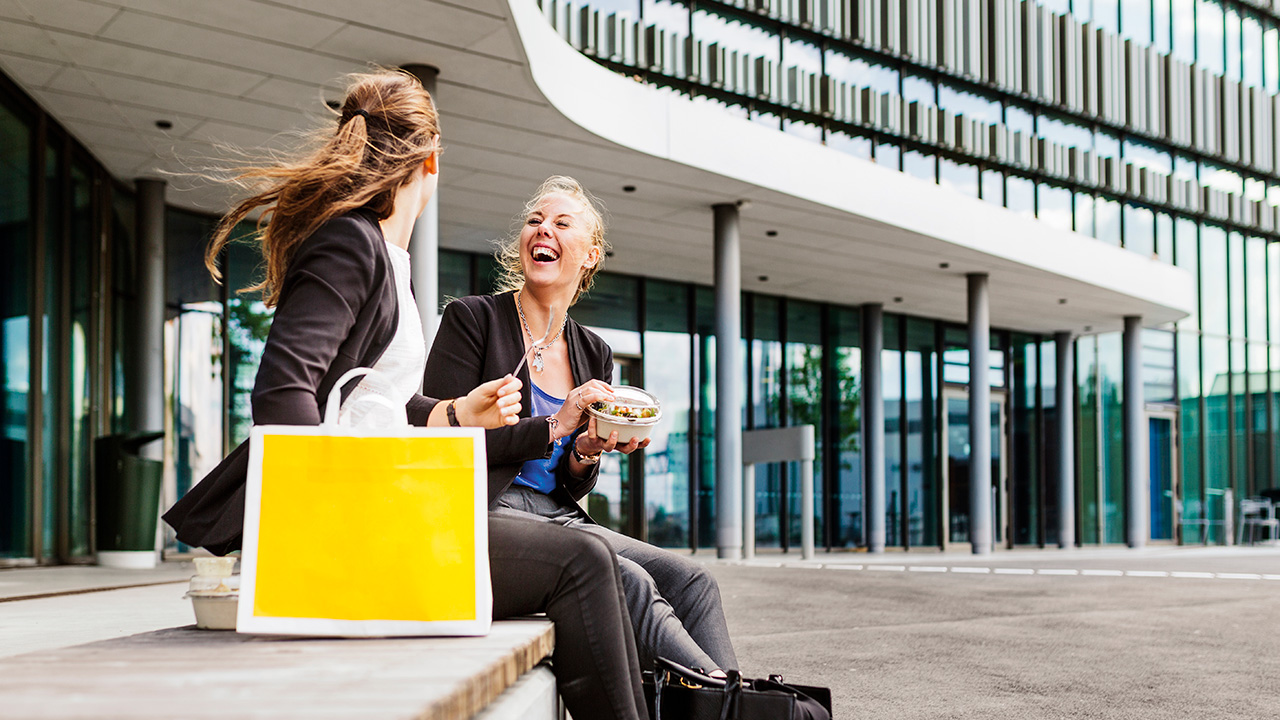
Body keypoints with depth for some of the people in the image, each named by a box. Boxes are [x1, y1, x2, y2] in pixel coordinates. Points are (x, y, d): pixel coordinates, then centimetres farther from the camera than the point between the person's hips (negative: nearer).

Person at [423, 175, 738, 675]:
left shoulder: (594, 355, 16)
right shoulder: (471, 319, 0)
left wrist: (585, 455, -6)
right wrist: (554, 428, -15)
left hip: (559, 519, 6)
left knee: (691, 582, -17)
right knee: (630, 584, -28)